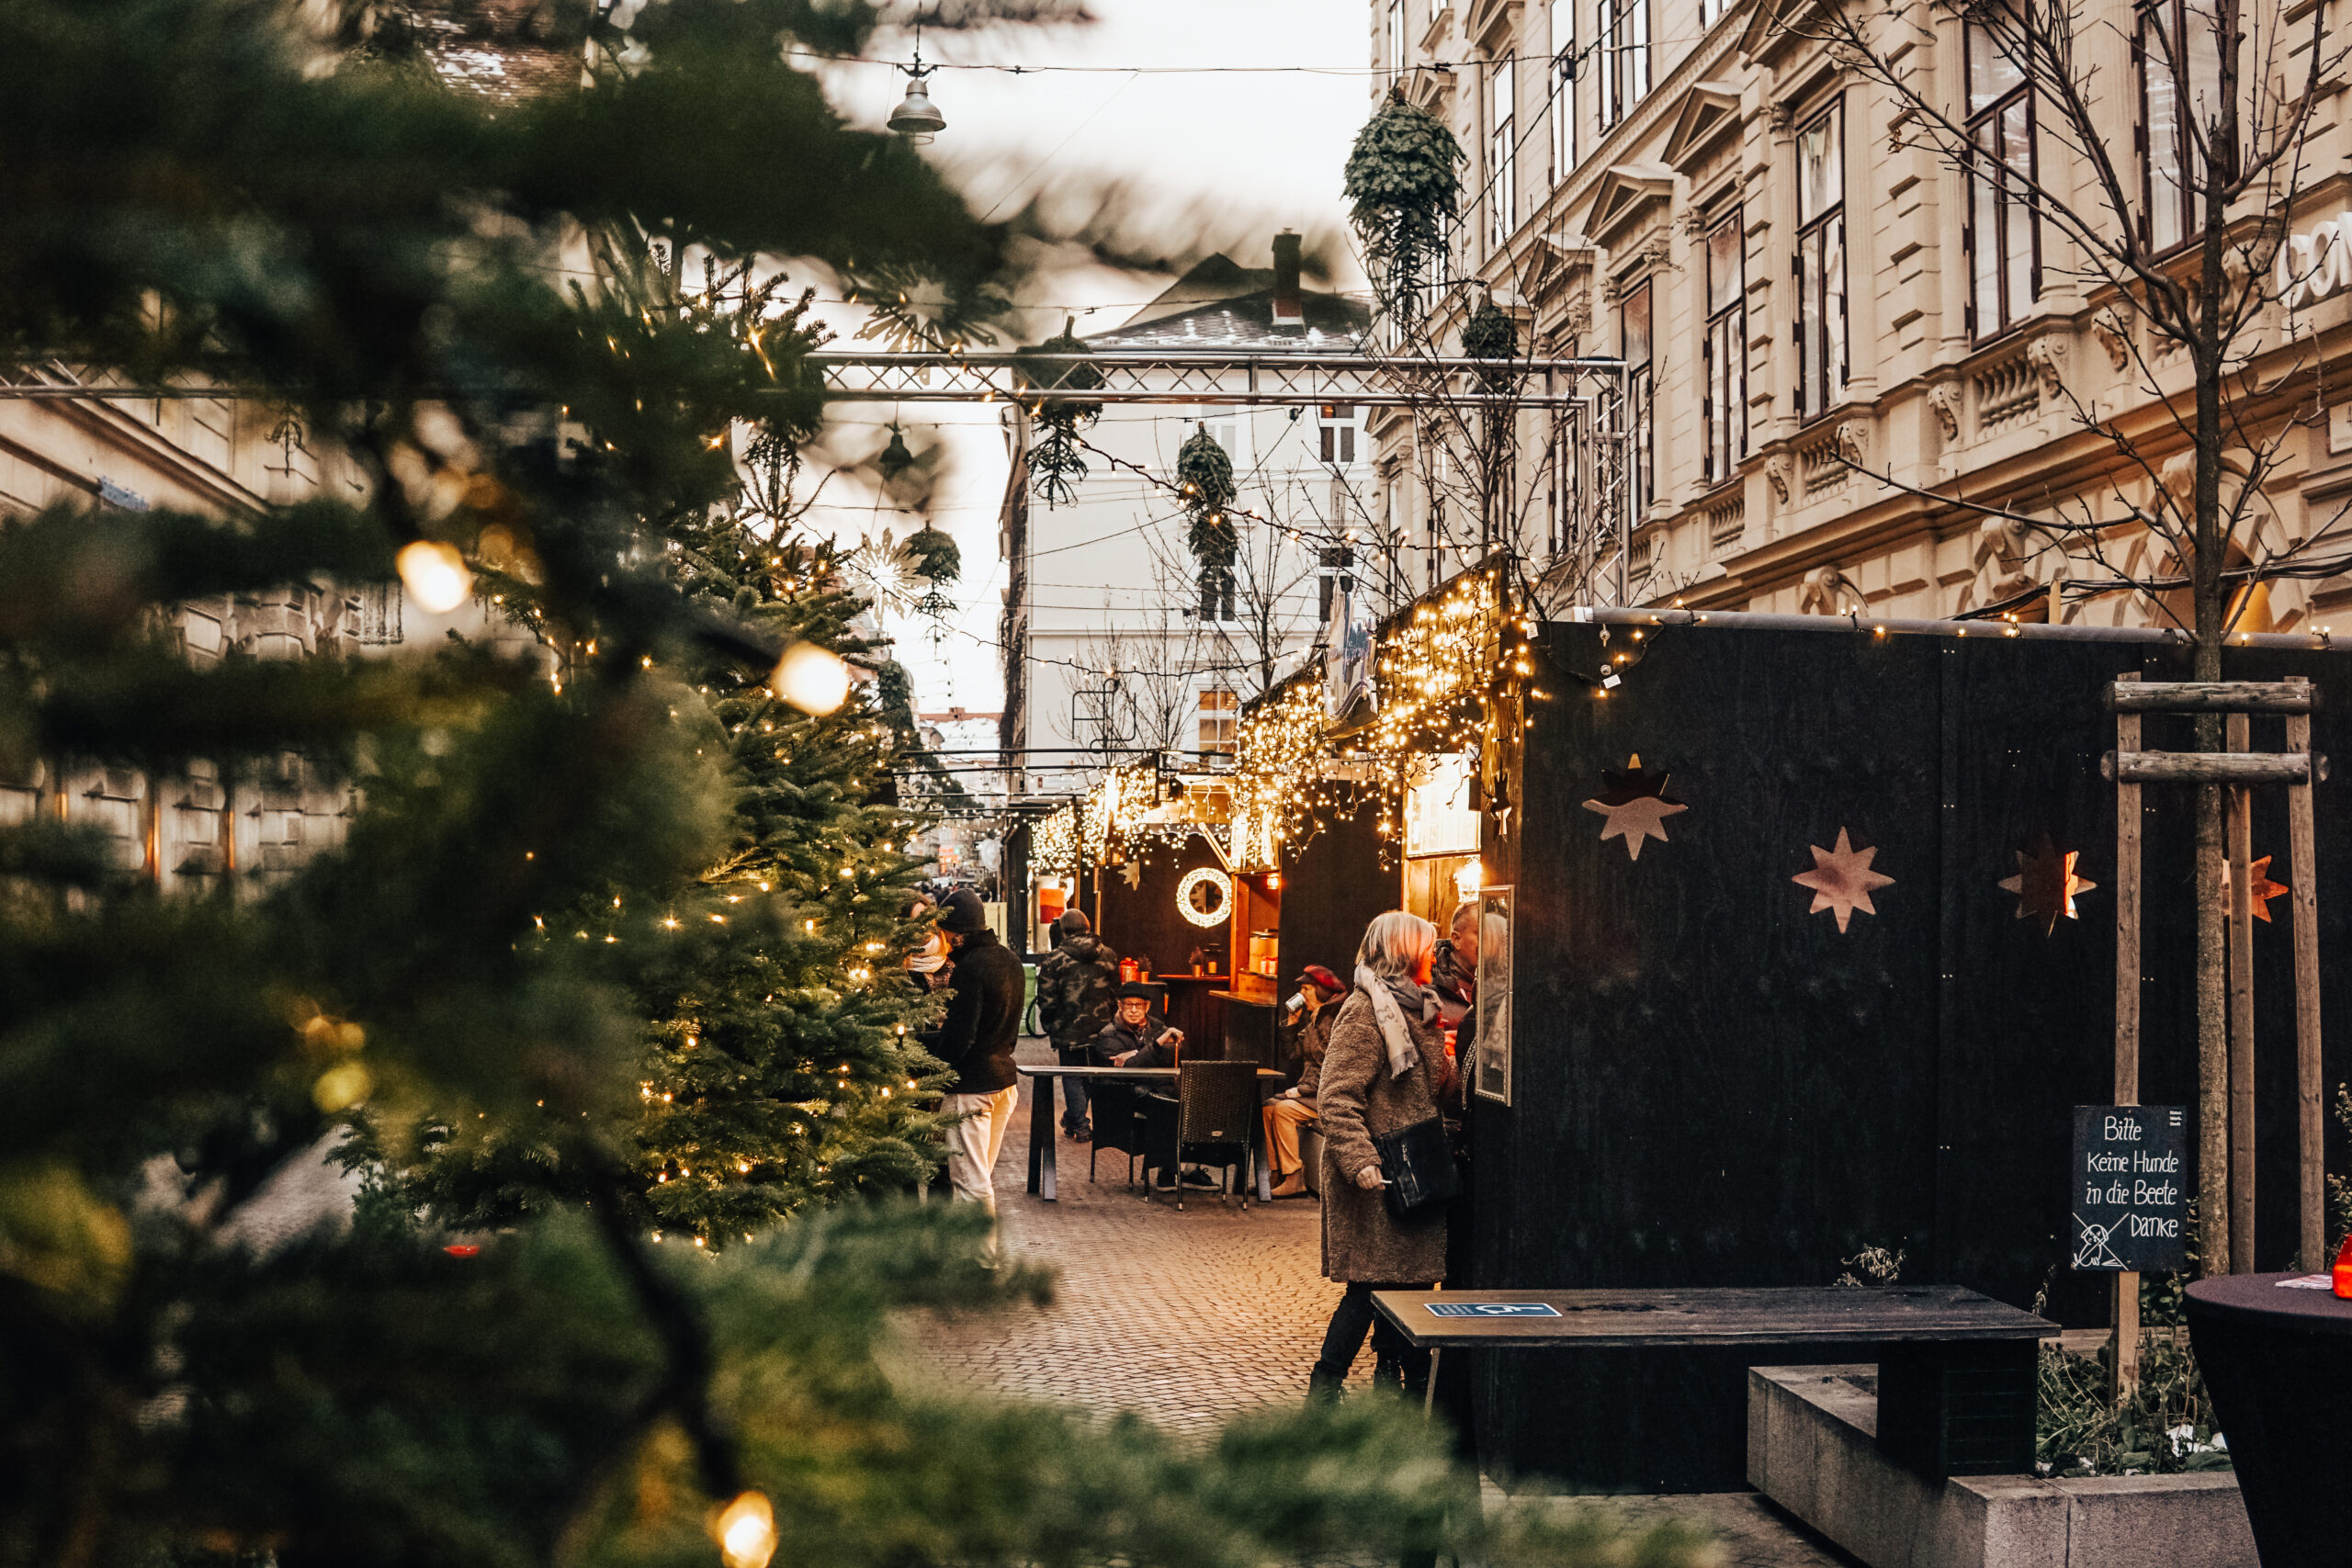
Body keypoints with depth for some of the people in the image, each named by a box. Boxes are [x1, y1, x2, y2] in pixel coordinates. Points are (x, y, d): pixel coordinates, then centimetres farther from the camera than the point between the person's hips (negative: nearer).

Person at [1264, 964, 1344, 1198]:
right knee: (1269, 1106, -7)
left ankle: (1294, 1177, -20)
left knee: (1284, 1109, -24)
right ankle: (1276, 1173, -6)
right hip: (1310, 1090, 9)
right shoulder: (1312, 1020, 15)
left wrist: (1302, 1090, -19)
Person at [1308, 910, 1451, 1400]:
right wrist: (1361, 1161, -27)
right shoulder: (1365, 1010, -12)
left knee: (1407, 1278, 9)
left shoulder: (1414, 1008, 17)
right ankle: (1322, 1391, -1)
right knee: (1372, 1283, -7)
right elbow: (1336, 1097, -20)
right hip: (1379, 1176, -9)